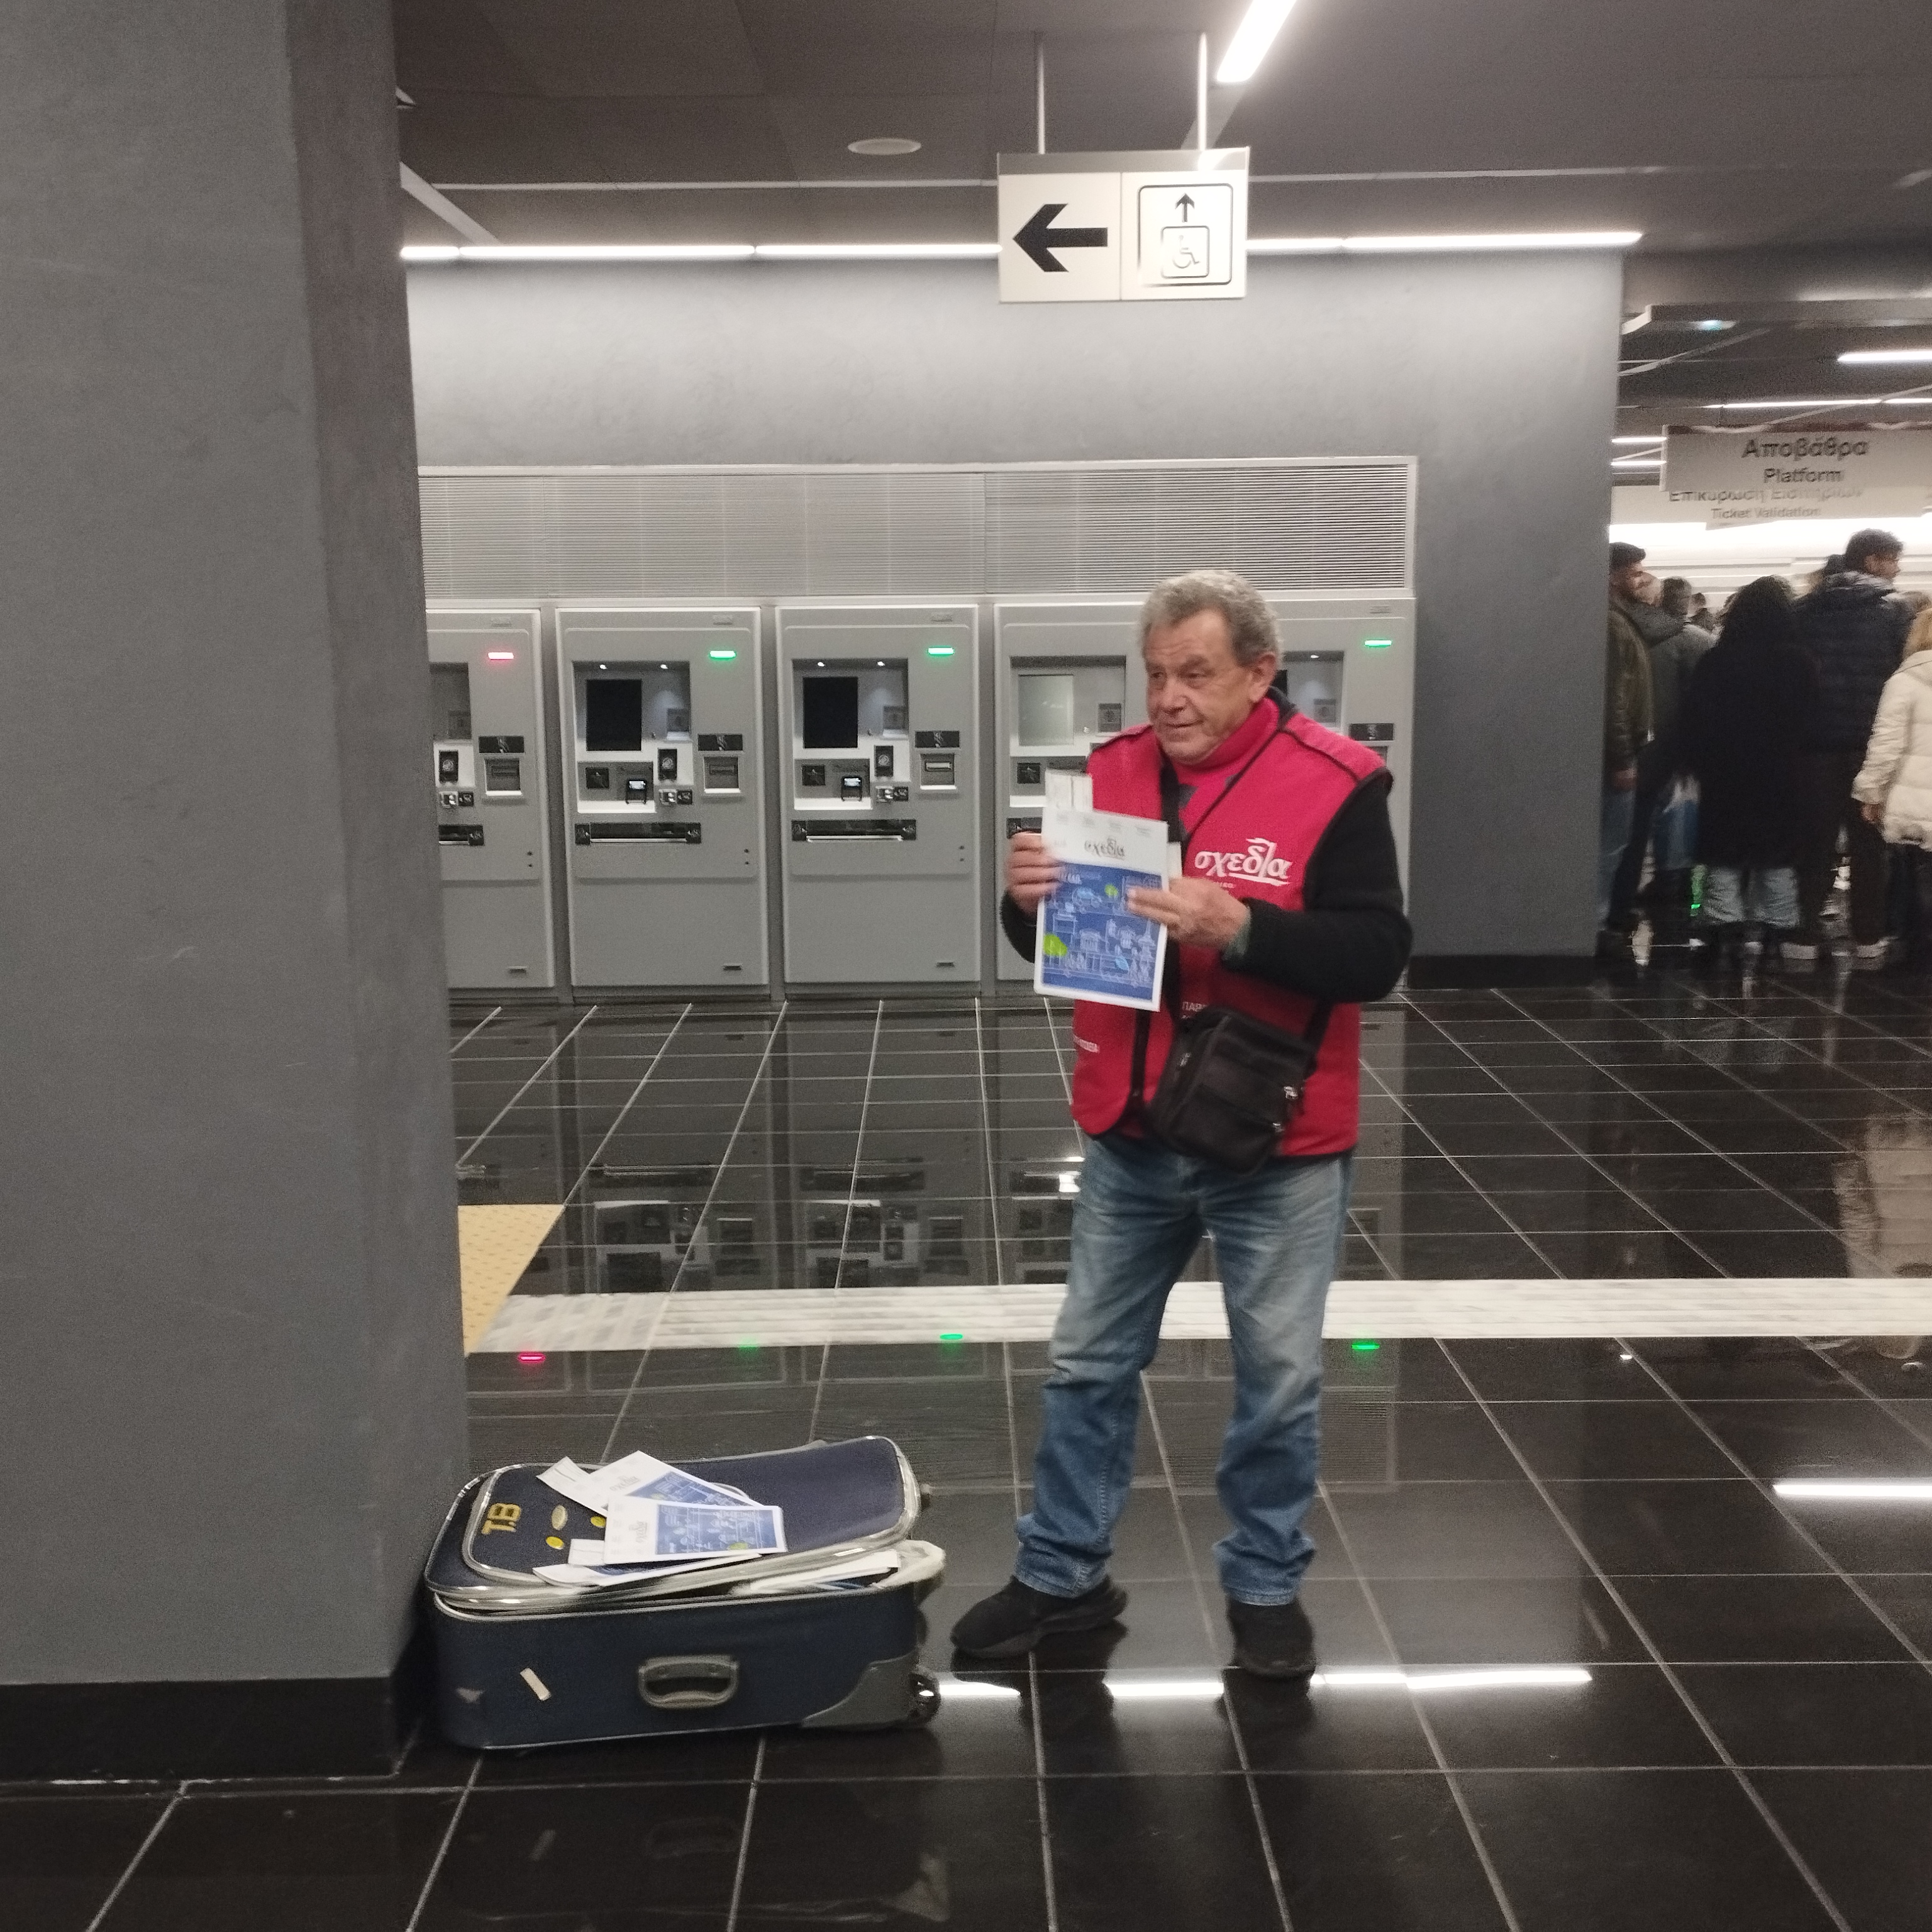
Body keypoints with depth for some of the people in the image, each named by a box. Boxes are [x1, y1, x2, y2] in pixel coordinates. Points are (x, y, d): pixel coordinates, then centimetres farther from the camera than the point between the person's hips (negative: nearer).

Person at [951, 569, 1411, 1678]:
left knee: (1279, 1378, 10)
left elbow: (1377, 956, -18)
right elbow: (1053, 944, 8)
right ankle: (1064, 1576, 29)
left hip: (1276, 1146, -4)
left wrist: (1237, 927, -31)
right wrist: (1032, 899, -15)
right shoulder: (1111, 773, 2)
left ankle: (1267, 1587, 29)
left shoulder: (1335, 785, -12)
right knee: (1091, 1363, 14)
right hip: (1131, 1139, 4)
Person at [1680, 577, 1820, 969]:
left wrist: (1700, 764, 3)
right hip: (1781, 775, 1)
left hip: (1725, 774, -1)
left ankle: (1725, 928, -1)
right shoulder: (1799, 663, -5)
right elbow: (1811, 717, 0)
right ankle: (1774, 933, 8)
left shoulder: (1715, 661, -7)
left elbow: (1694, 719, -4)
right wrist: (1796, 760, 9)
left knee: (1724, 854, 6)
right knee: (1778, 857, 8)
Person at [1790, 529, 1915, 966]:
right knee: (1868, 844, 7)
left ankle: (1804, 939, 4)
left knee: (1814, 842, 6)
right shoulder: (1893, 608, -4)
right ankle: (1867, 940, 9)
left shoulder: (1806, 607, 4)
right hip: (1870, 743, -2)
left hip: (1817, 741, 2)